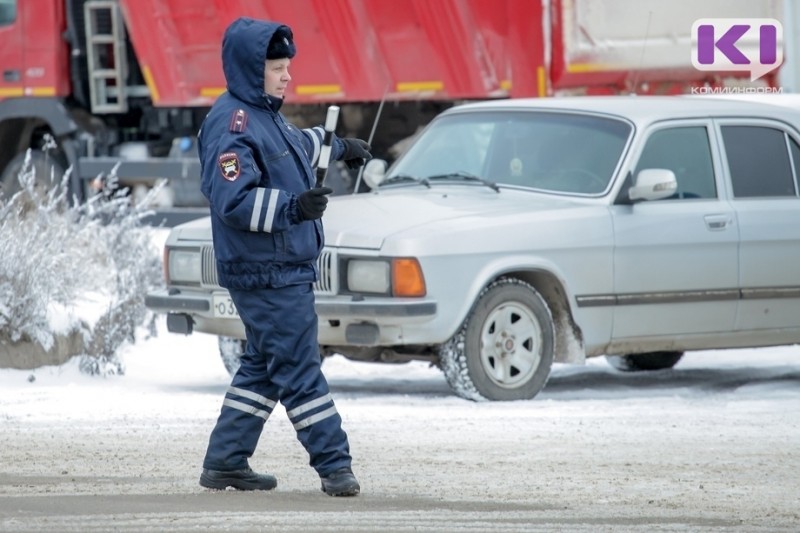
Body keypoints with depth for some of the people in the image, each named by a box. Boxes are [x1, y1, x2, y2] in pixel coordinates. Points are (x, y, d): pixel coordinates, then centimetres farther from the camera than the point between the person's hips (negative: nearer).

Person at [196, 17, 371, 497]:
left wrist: (340, 147, 49)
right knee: (299, 368, -8)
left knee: (265, 366, 15)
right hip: (266, 273, -11)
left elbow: (298, 144, 36)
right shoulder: (233, 125, -18)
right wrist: (294, 206, -36)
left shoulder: (266, 115, 12)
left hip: (287, 268, 11)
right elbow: (233, 201, -26)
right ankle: (335, 465, -7)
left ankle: (226, 462, 20)